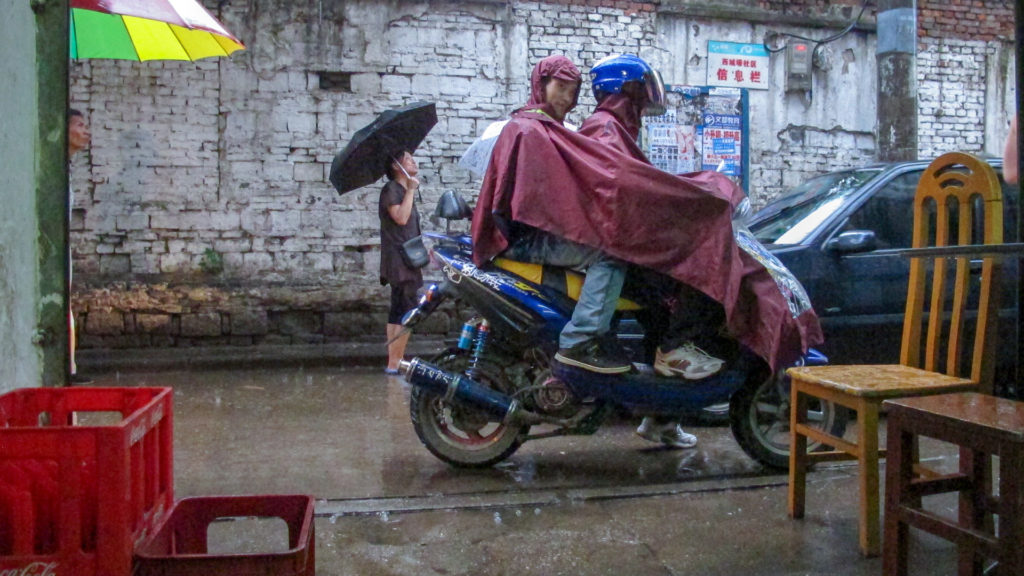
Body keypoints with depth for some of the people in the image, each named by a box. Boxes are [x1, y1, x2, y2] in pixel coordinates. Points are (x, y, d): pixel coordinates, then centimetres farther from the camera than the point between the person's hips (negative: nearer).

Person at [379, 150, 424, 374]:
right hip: (399, 258, -10)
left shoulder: (403, 191, 22)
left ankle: (394, 362, 12)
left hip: (406, 259, 10)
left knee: (398, 311, 9)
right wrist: (410, 190, -15)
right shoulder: (391, 189, -7)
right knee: (407, 313, -15)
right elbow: (401, 217, -22)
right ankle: (395, 362, -15)